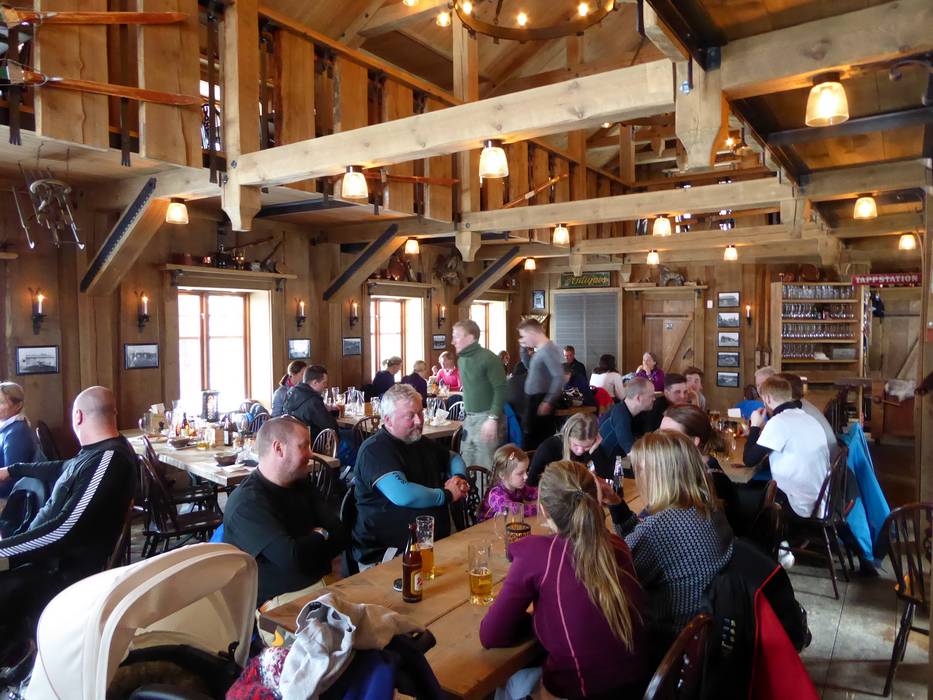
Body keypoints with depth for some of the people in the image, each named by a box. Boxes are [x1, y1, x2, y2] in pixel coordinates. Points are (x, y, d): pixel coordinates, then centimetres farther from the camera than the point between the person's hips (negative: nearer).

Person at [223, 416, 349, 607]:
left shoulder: (301, 484, 11)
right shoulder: (247, 503, -15)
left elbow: (341, 534, 5)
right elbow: (292, 557, -24)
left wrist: (308, 547, -14)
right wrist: (321, 537, -4)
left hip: (319, 583, 7)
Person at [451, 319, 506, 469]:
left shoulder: (488, 358, -13)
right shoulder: (461, 359, 12)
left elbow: (501, 389, -17)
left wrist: (493, 418, -22)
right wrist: (467, 415, 17)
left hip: (486, 418, -8)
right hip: (469, 419, 8)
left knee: (486, 469, -4)